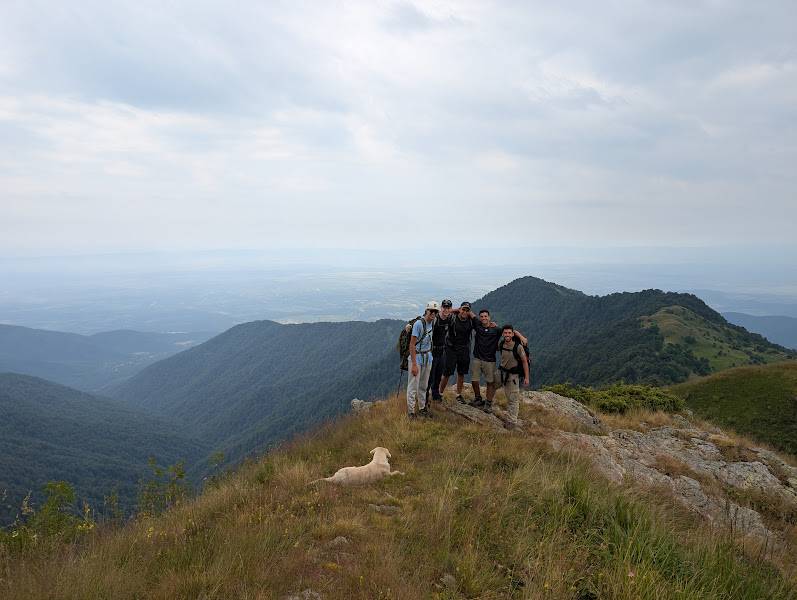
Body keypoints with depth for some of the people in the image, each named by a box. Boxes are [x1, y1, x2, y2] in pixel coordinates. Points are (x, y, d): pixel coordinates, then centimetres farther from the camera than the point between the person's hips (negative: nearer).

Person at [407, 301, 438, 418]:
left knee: (423, 386, 16)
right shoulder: (419, 323, -19)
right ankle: (410, 412, 5)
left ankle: (422, 408, 27)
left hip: (427, 357, 7)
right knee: (413, 386, -3)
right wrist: (414, 364, -23)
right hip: (417, 357, -7)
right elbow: (412, 344, -20)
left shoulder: (433, 322, 5)